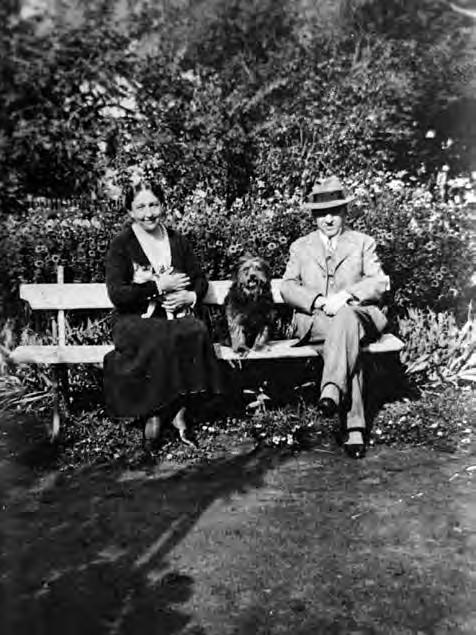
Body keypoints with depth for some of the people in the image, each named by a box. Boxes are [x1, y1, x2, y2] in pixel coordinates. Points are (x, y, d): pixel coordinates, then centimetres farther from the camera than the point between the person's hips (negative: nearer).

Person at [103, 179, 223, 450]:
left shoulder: (177, 241, 14)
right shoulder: (121, 245, 2)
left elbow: (200, 279, 18)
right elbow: (117, 295, -8)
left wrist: (191, 296, -5)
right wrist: (160, 287, -12)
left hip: (178, 315, 3)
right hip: (136, 320, -3)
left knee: (197, 332, -30)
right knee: (163, 340, -36)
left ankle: (158, 414, -20)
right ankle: (177, 411, -17)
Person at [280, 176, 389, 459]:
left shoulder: (364, 243, 17)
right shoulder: (300, 247, 20)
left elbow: (380, 282, 3)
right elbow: (288, 287, 8)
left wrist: (346, 295, -16)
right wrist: (318, 300, -13)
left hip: (359, 314, 0)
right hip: (313, 319, 0)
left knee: (345, 317, -39)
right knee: (348, 336, -35)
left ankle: (332, 390, -50)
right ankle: (354, 427, -44)